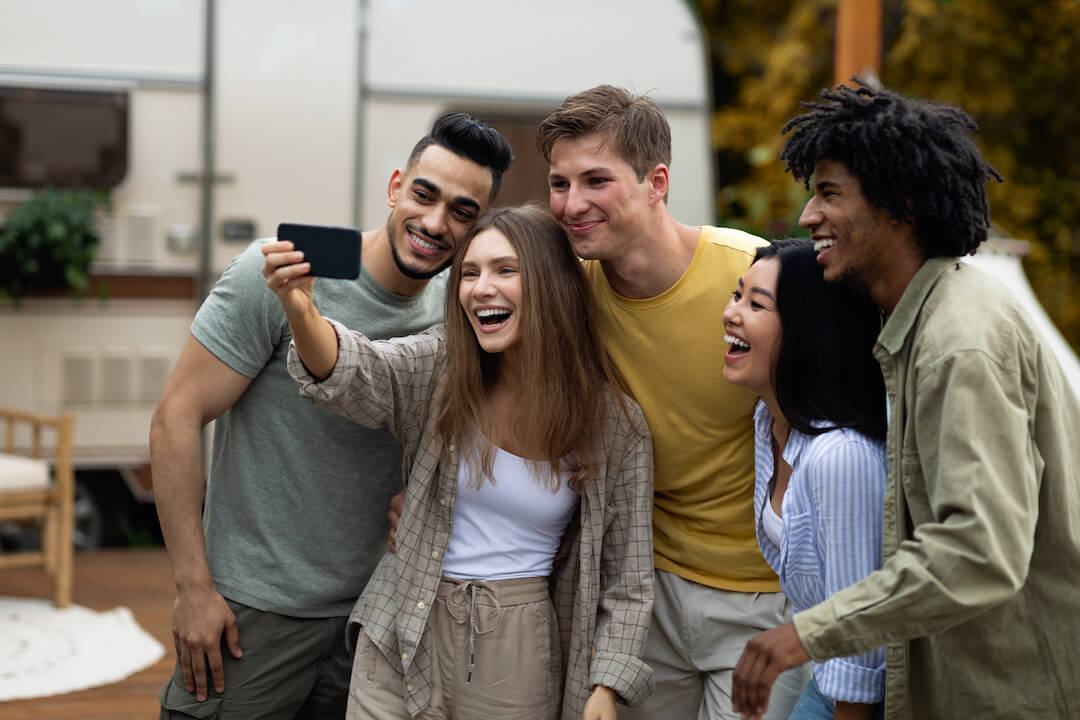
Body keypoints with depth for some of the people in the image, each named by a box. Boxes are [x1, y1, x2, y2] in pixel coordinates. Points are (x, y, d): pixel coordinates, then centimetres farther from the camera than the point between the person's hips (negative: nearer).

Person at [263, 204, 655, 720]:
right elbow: (351, 371, -25)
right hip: (403, 635, 1)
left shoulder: (615, 422, -6)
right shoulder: (438, 370, -4)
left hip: (516, 649, 0)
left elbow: (626, 573, -1)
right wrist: (300, 310, -45)